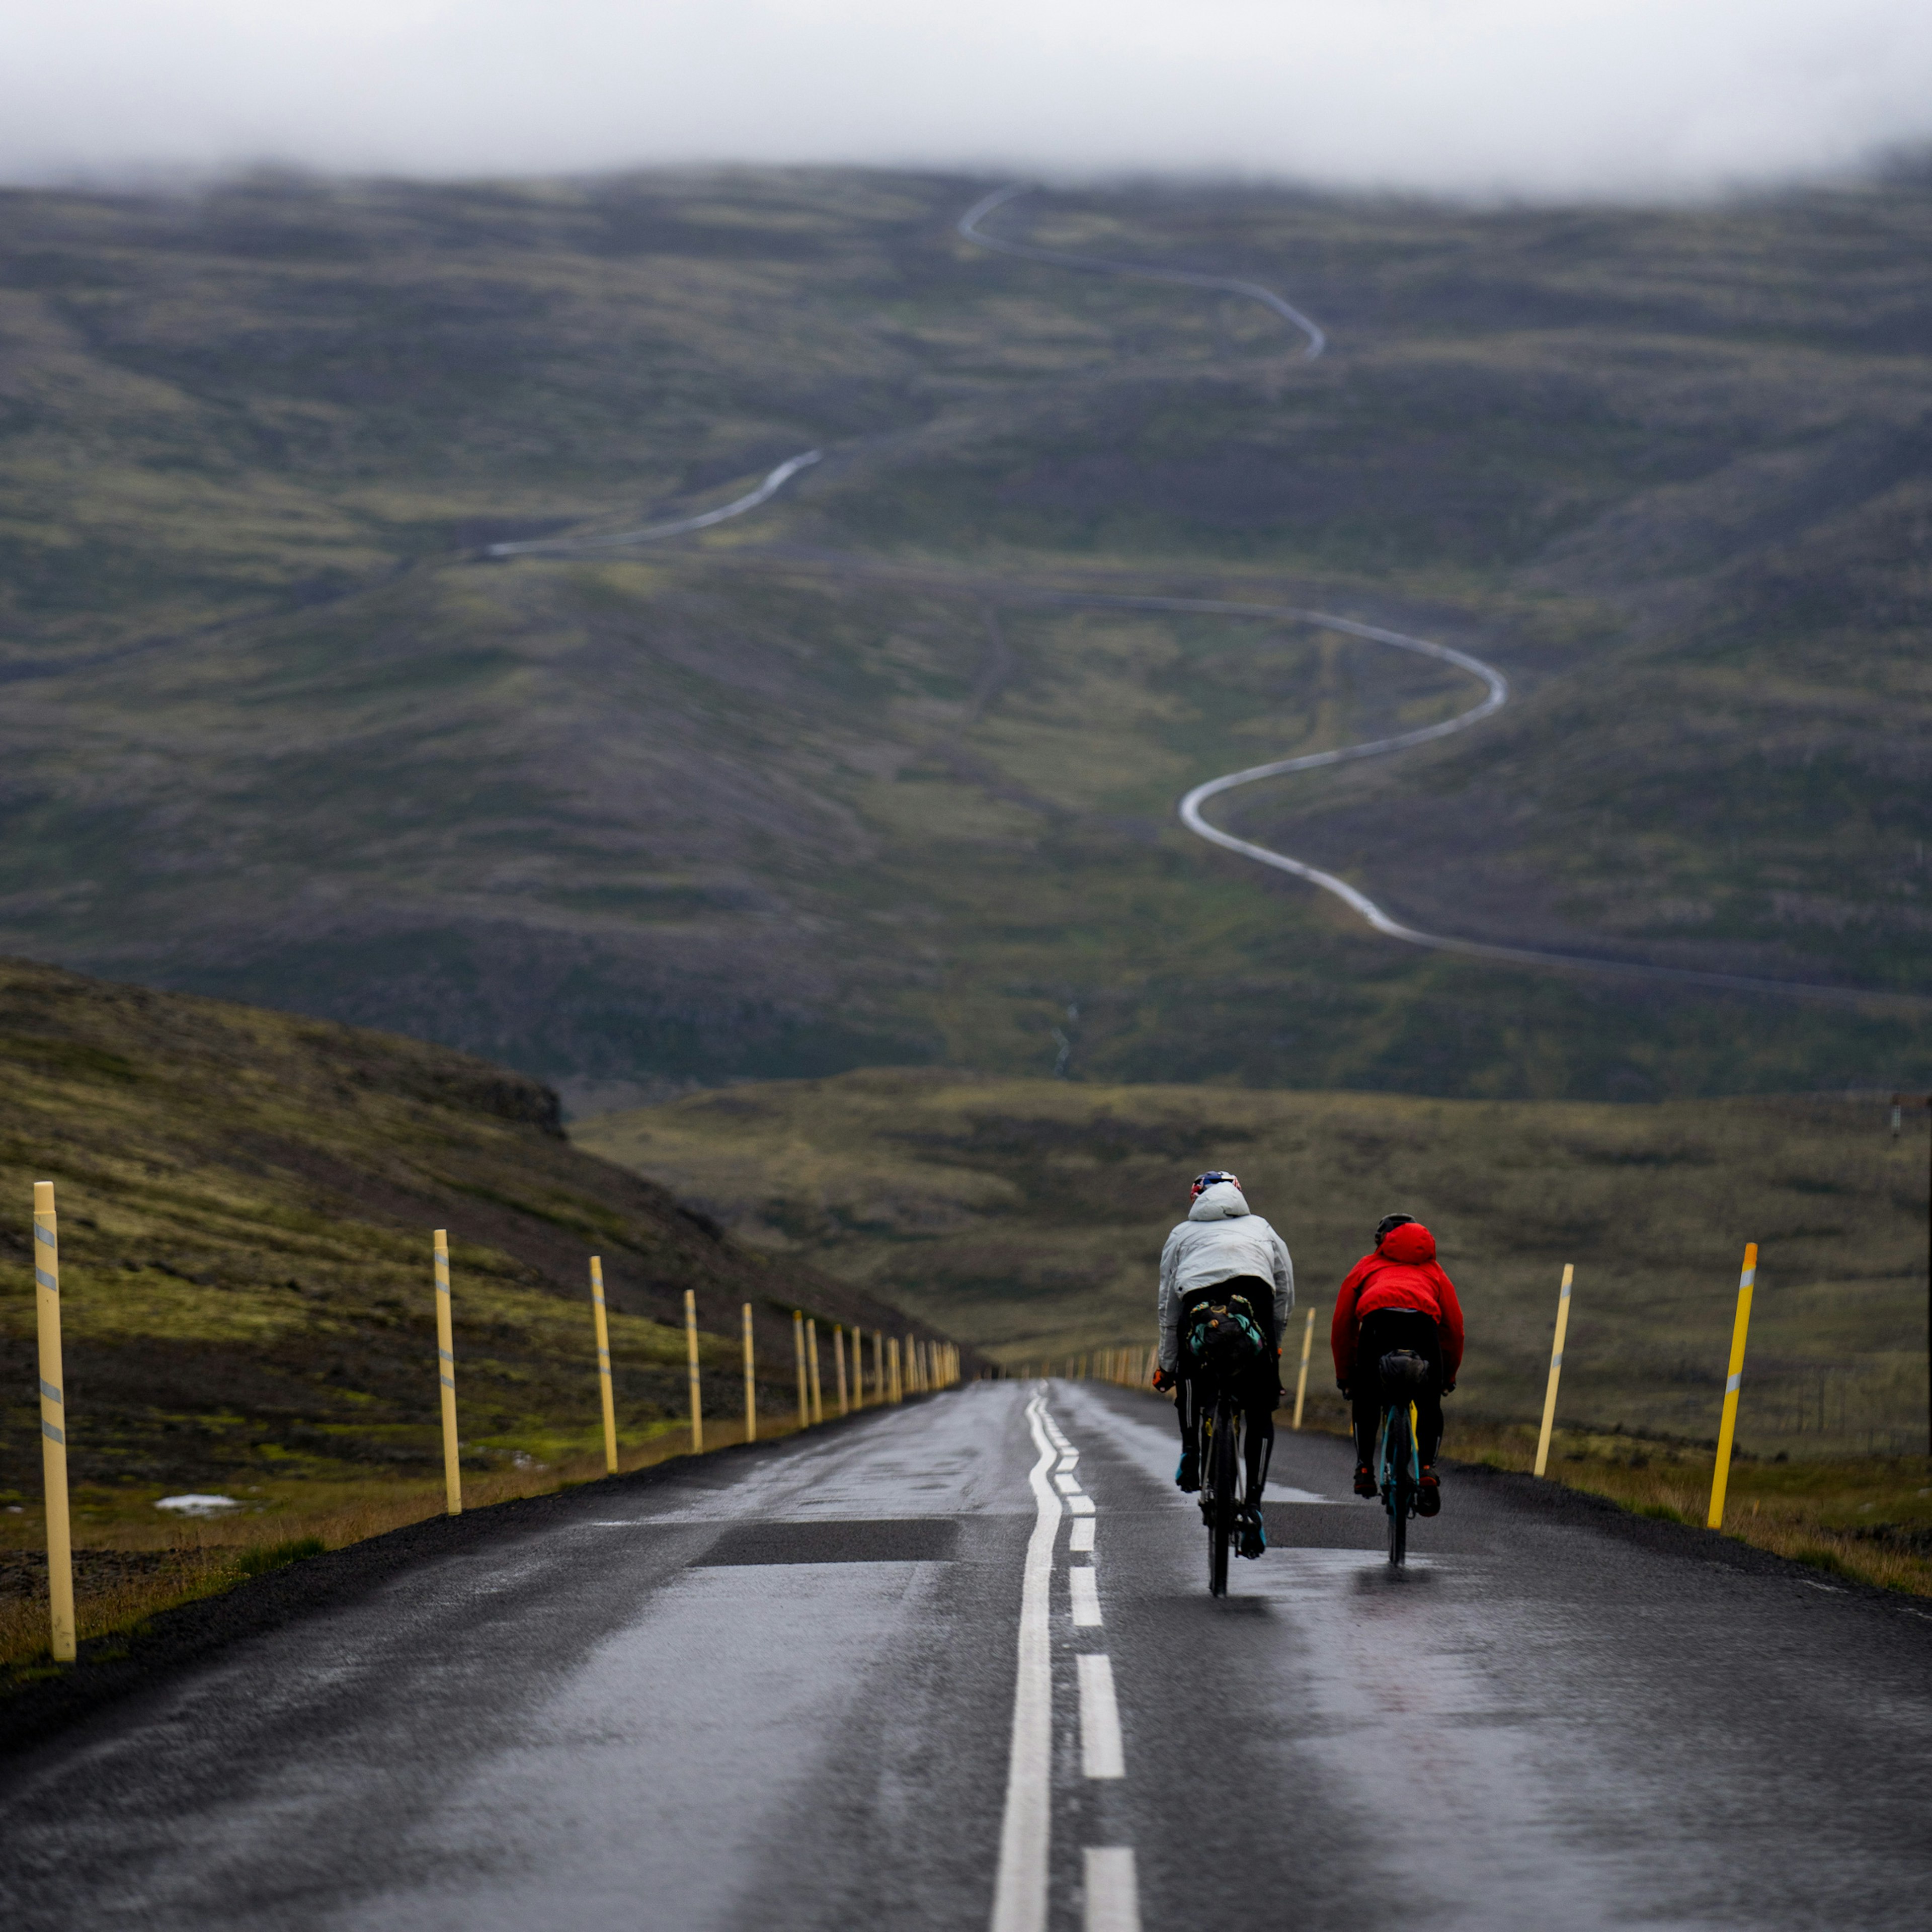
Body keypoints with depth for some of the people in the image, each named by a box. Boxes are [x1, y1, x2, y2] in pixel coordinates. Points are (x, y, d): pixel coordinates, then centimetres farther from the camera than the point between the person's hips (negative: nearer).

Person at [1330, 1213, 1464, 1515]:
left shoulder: (1367, 1267, 37)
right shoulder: (1432, 1270, 39)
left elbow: (1342, 1325, 32)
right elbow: (1454, 1326, 31)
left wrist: (1344, 1376, 41)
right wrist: (1449, 1375, 41)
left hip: (1378, 1320, 0)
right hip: (1423, 1321, 0)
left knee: (1367, 1400, 22)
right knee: (1429, 1406, 15)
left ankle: (1364, 1468, 13)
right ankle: (1427, 1467, -5)